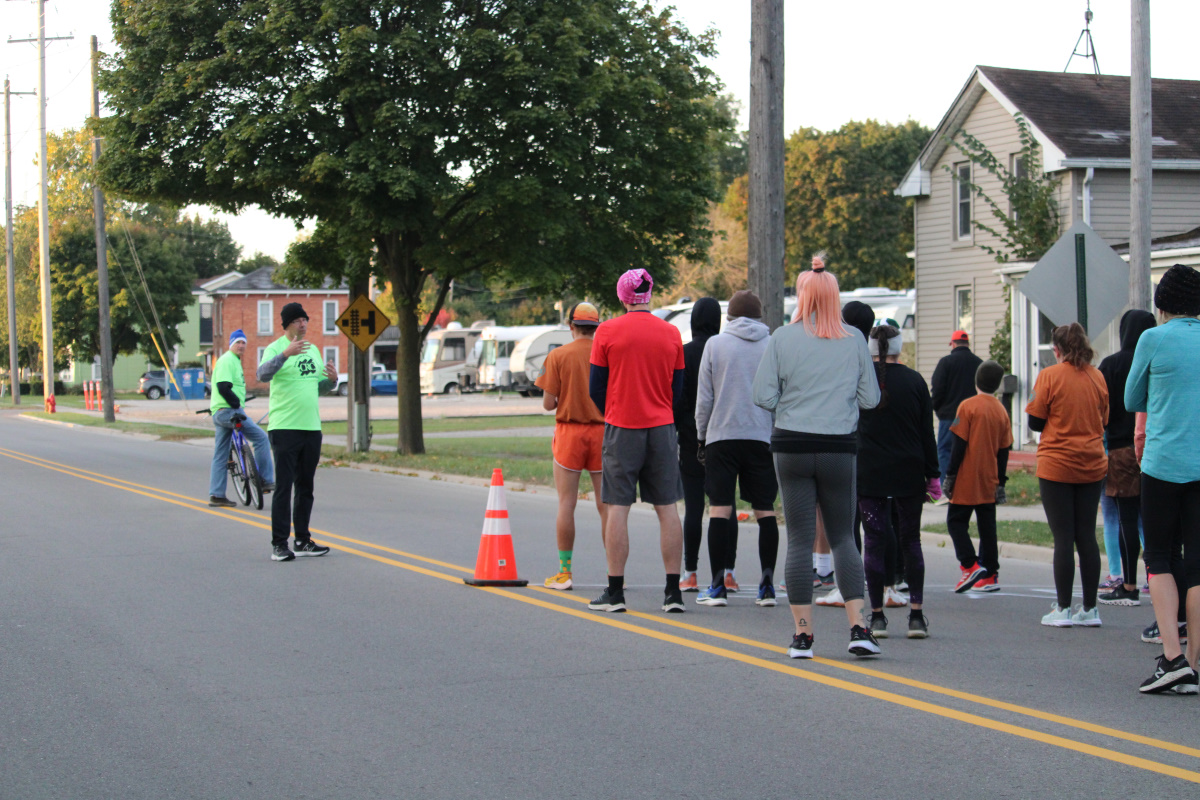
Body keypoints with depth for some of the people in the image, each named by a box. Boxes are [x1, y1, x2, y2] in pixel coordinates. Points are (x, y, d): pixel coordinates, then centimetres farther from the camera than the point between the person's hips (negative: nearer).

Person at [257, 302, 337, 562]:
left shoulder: (312, 350, 17)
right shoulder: (276, 348, -6)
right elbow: (263, 375, -25)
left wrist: (332, 380, 1)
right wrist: (286, 354, -38)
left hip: (312, 427, 7)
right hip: (285, 427, -7)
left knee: (306, 487, 12)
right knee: (284, 487, -7)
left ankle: (303, 540, 19)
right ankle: (279, 544, -4)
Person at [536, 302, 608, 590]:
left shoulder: (558, 356, -4)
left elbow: (548, 403, -6)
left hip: (570, 431, -2)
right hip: (603, 432, 2)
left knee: (566, 504, 4)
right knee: (606, 505, 5)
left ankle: (564, 572, 4)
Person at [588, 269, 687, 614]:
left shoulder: (607, 332, -4)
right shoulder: (671, 333, 4)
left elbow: (595, 389, 2)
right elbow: (677, 389, 10)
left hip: (622, 429, -2)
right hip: (662, 429, 2)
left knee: (618, 508, 2)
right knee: (667, 508, 5)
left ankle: (615, 591, 2)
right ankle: (673, 592, 5)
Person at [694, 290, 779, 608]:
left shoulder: (715, 344, 3)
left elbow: (704, 397, 2)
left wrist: (702, 435, 12)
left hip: (722, 436, -1)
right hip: (763, 436, 1)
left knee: (719, 508, 1)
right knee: (765, 510, 5)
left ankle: (719, 585, -1)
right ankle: (767, 584, 5)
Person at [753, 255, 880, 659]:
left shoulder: (782, 338, -4)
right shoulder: (854, 340, 1)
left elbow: (763, 395, -7)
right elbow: (870, 398, 2)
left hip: (792, 446, -1)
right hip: (839, 448, 1)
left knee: (799, 539, 3)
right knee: (843, 537, 9)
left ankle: (802, 633, 4)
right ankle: (857, 626, -3)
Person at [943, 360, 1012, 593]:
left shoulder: (968, 406, -10)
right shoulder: (1001, 411, 5)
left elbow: (959, 444, -12)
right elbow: (1004, 450, 7)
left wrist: (950, 475, -6)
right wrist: (1001, 482, 13)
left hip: (967, 480, -5)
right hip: (989, 482, 5)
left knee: (956, 521, 3)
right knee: (987, 526, 10)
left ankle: (970, 565, -11)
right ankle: (990, 575, 10)